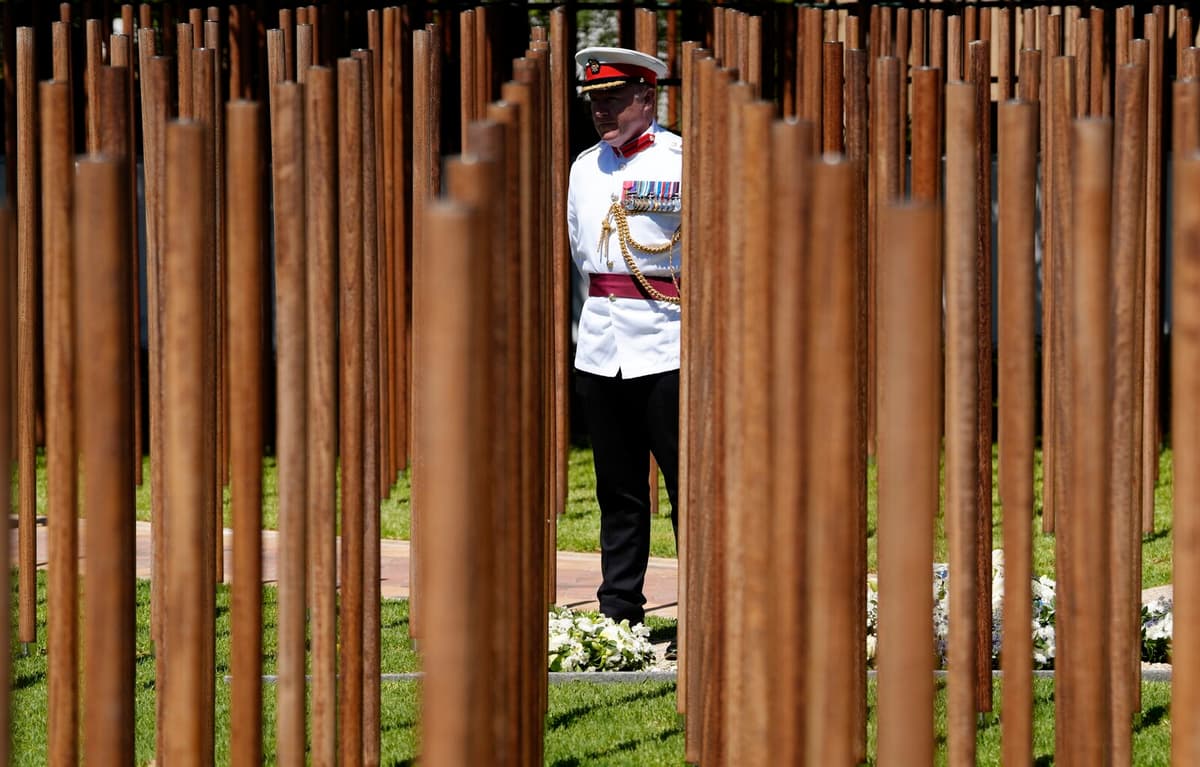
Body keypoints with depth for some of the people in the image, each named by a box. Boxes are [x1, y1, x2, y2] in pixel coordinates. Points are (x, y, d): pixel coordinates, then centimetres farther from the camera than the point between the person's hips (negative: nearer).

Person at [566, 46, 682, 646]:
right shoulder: (585, 167, 14)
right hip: (599, 346, 6)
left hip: (667, 343, -6)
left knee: (687, 482, -5)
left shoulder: (684, 161, -3)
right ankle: (618, 611, 12)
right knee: (617, 486, 8)